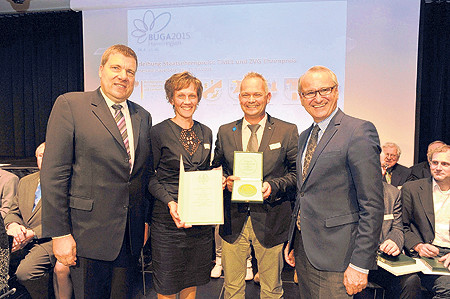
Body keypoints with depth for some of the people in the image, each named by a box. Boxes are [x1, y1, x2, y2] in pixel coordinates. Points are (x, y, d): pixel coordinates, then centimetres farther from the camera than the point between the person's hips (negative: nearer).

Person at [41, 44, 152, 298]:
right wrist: (59, 233, -11)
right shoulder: (70, 105, -5)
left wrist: (145, 221, 11)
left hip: (131, 236, 5)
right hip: (89, 233, -4)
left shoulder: (143, 117, 9)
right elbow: (53, 174, -9)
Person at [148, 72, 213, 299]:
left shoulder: (206, 133, 8)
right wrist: (170, 202, -18)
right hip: (168, 218, -4)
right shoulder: (159, 132, -7)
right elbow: (149, 176, -5)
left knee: (193, 279, 18)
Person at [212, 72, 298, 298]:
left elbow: (297, 173, 0)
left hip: (270, 221, -1)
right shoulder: (224, 132, 6)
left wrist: (274, 186, -17)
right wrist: (226, 182, -10)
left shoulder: (288, 131, -1)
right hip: (233, 221, 2)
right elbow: (215, 170, 12)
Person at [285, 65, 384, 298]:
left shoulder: (360, 131, -12)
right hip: (303, 249, 7)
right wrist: (292, 242, 16)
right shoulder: (304, 137, 12)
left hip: (334, 255, -7)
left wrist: (360, 264, -16)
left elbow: (372, 205, -15)